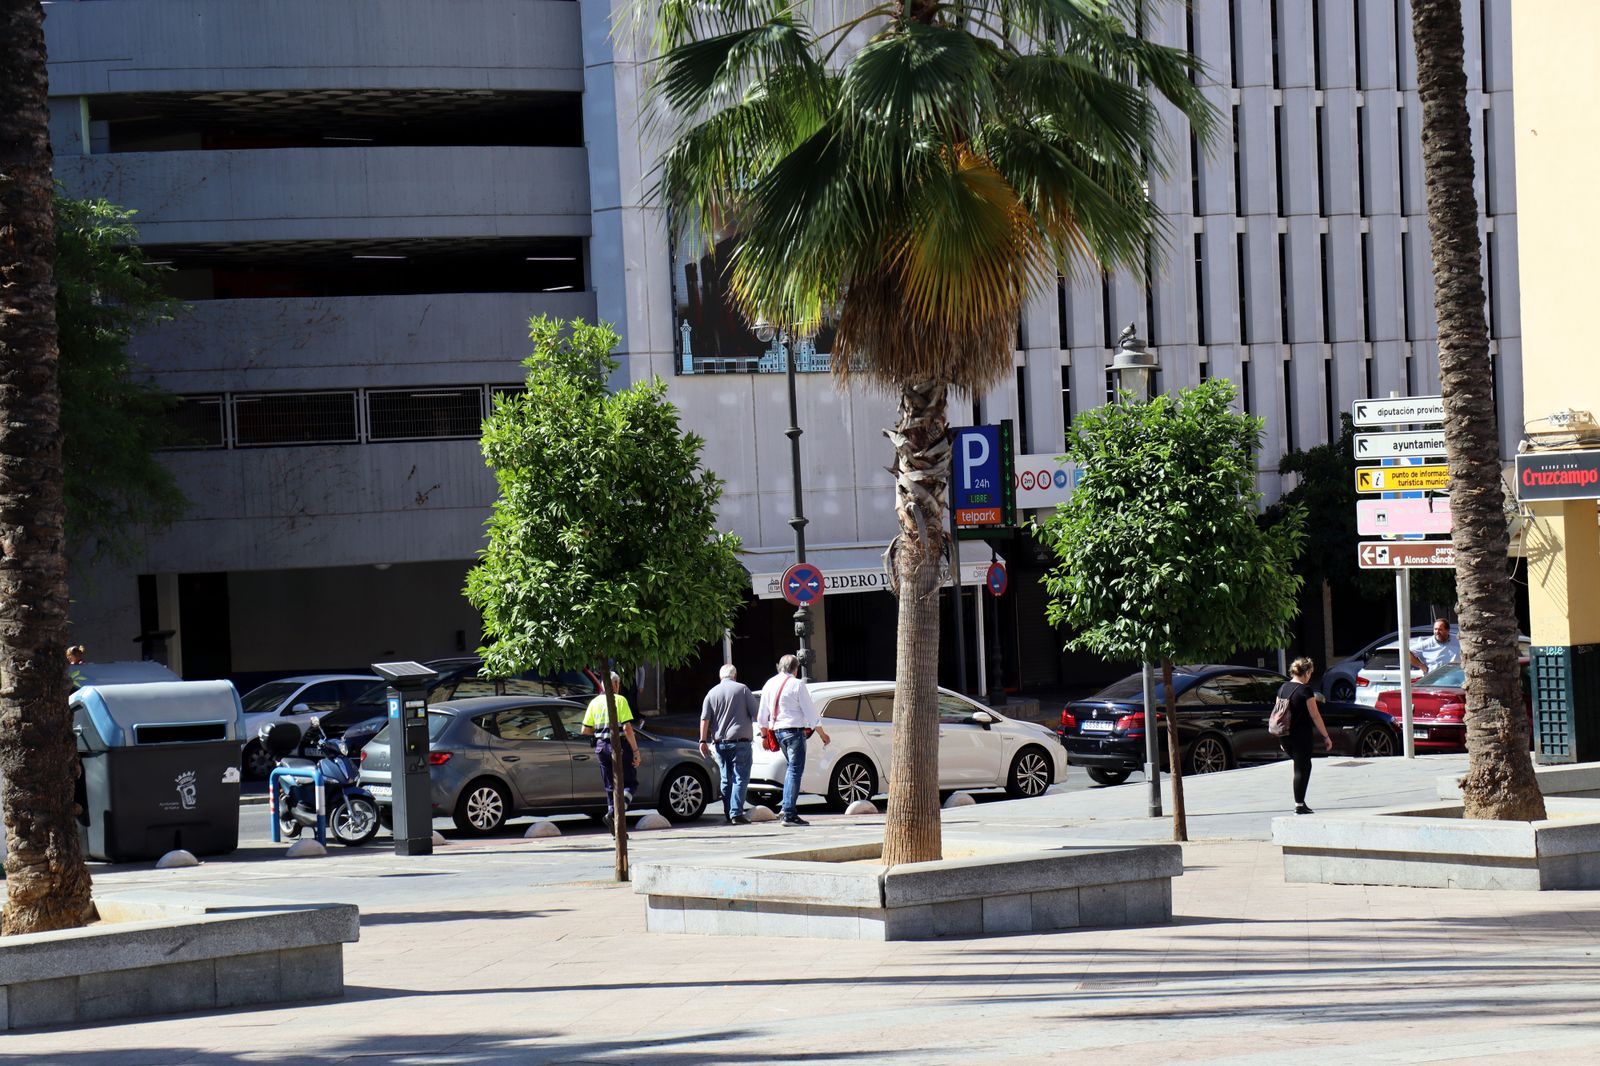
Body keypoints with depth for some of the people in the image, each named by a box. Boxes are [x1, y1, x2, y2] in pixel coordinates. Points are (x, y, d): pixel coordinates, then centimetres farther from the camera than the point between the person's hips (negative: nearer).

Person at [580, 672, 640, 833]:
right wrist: (636, 750, -11)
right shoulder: (620, 700, -6)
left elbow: (585, 730, 9)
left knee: (610, 786, 12)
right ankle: (617, 812, -19)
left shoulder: (594, 702, 9)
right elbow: (627, 728, -14)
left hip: (601, 747, 5)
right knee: (630, 783, 3)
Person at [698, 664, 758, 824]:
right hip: (740, 741, -4)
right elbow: (757, 713, -3)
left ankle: (729, 814, 14)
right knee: (740, 778, -5)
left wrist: (703, 740, 5)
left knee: (726, 779, 14)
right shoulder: (742, 689, -1)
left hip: (720, 743, 4)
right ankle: (736, 813, -15)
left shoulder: (712, 693, 7)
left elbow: (705, 719, 2)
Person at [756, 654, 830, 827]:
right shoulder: (797, 685, -8)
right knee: (795, 770, -6)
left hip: (777, 731, 7)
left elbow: (762, 716, 15)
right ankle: (789, 814, -12)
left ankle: (787, 808, 15)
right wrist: (823, 734, 1)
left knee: (792, 768, 20)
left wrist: (764, 736, 27)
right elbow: (811, 713, -8)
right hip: (795, 730, -7)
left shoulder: (769, 685, 11)